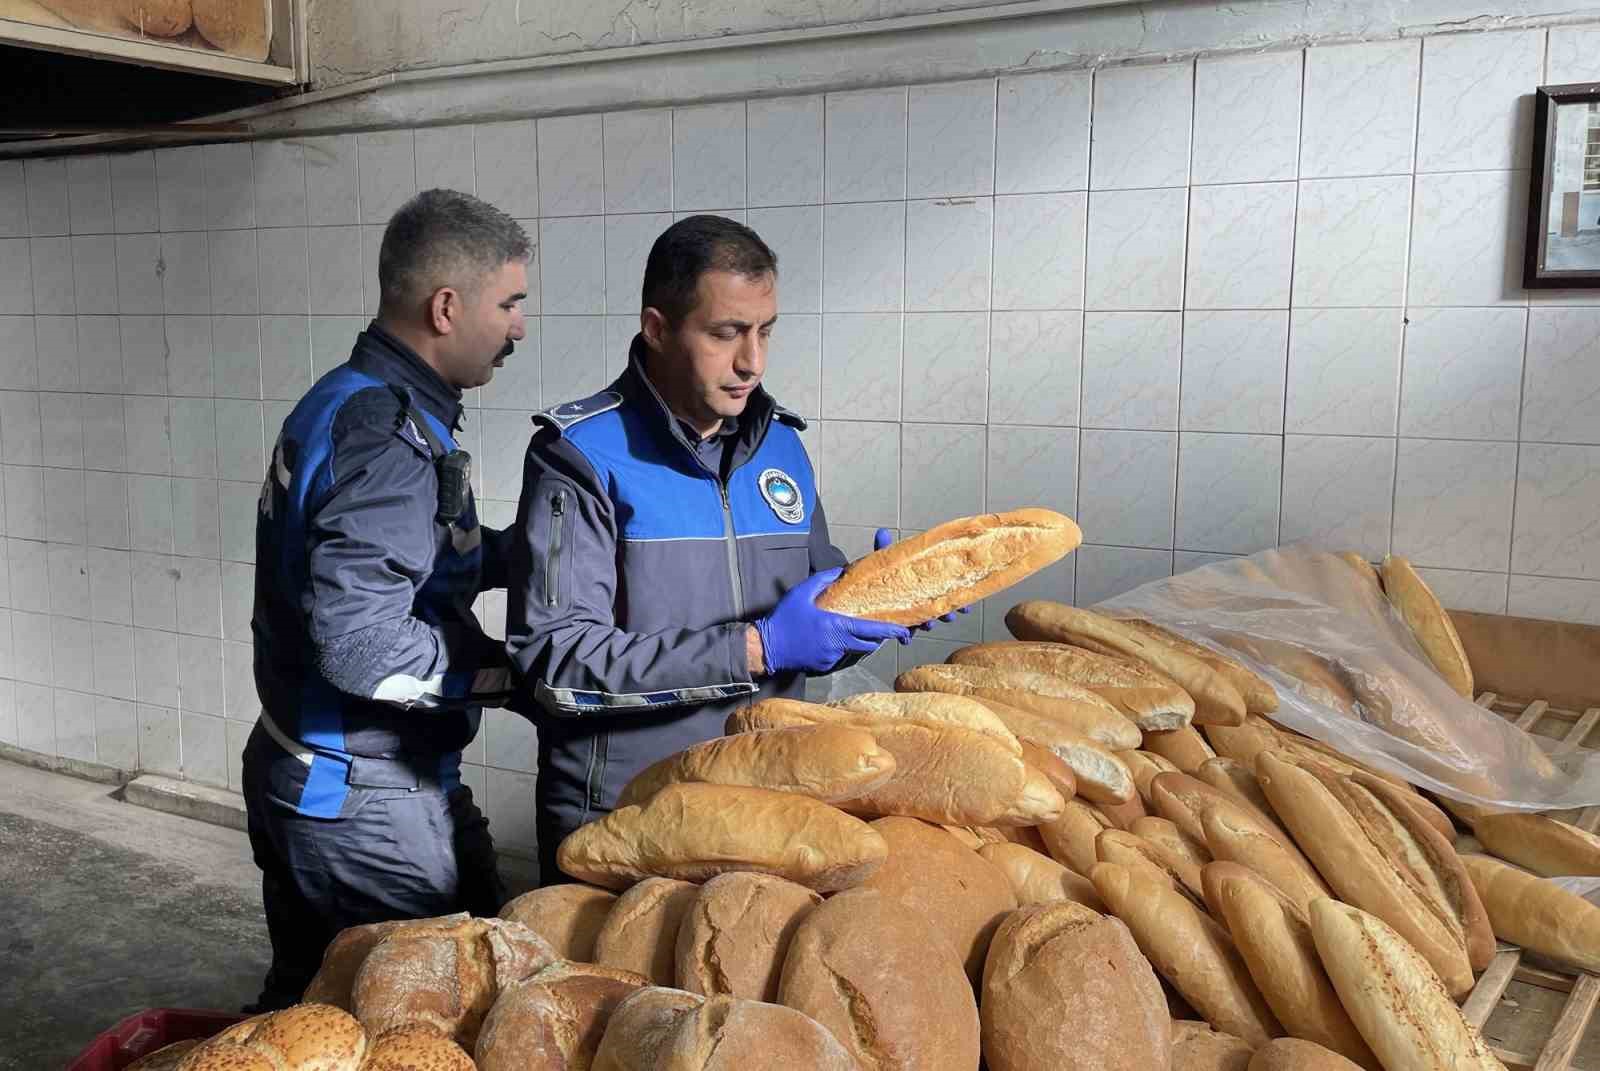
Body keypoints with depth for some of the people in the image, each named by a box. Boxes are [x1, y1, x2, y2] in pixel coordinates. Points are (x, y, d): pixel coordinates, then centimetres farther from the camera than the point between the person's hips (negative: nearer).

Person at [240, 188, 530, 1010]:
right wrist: (508, 671, -17)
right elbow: (359, 647, -29)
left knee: (308, 1009, 23)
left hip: (296, 778, 10)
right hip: (367, 803, -9)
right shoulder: (391, 439, -23)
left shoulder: (342, 401, 8)